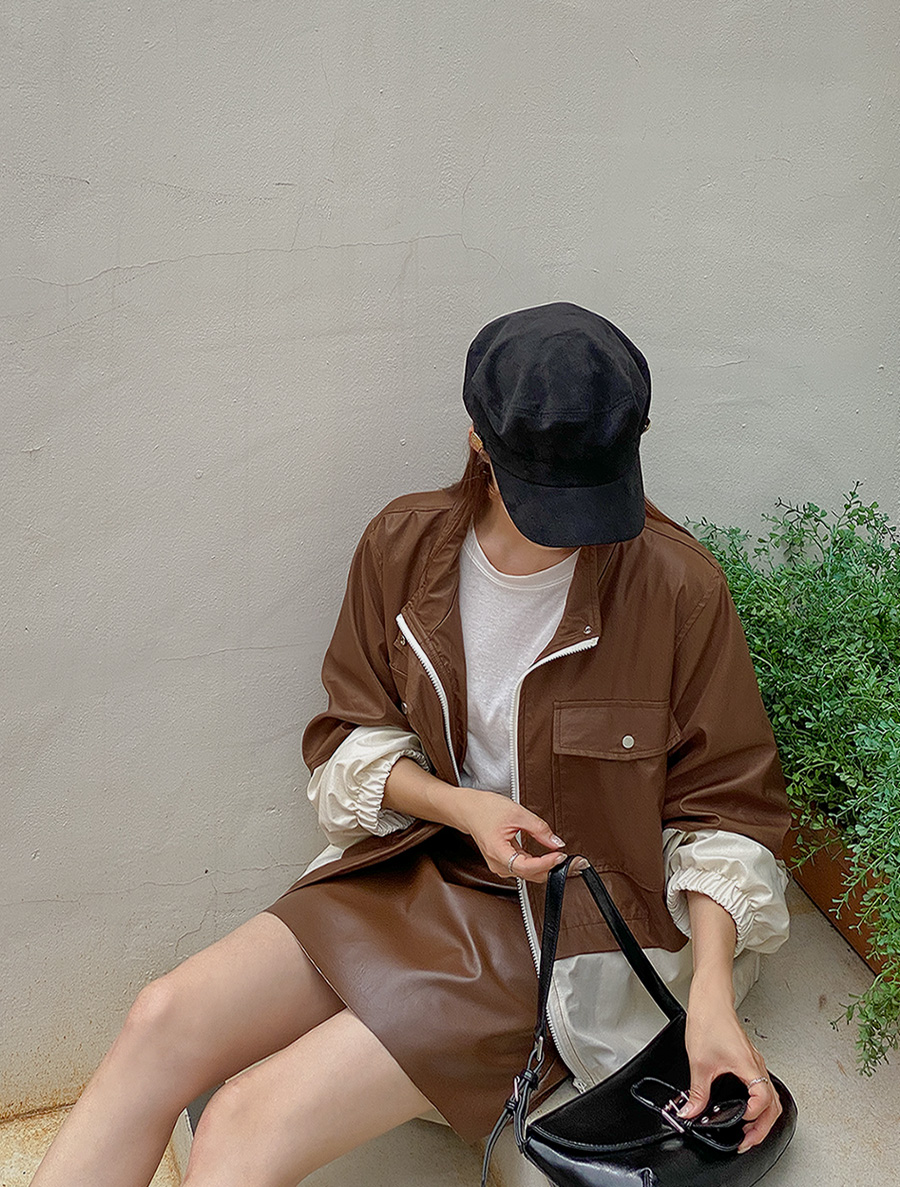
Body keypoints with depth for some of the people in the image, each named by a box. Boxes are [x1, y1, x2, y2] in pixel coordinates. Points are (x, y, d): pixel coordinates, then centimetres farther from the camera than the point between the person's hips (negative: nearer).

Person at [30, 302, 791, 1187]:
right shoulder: (404, 545, -4)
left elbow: (723, 806, -6)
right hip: (418, 869, 5)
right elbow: (350, 737, 7)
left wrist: (712, 999, -18)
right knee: (165, 1022, -15)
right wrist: (457, 806, -13)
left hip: (565, 925, -4)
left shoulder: (676, 585, -15)